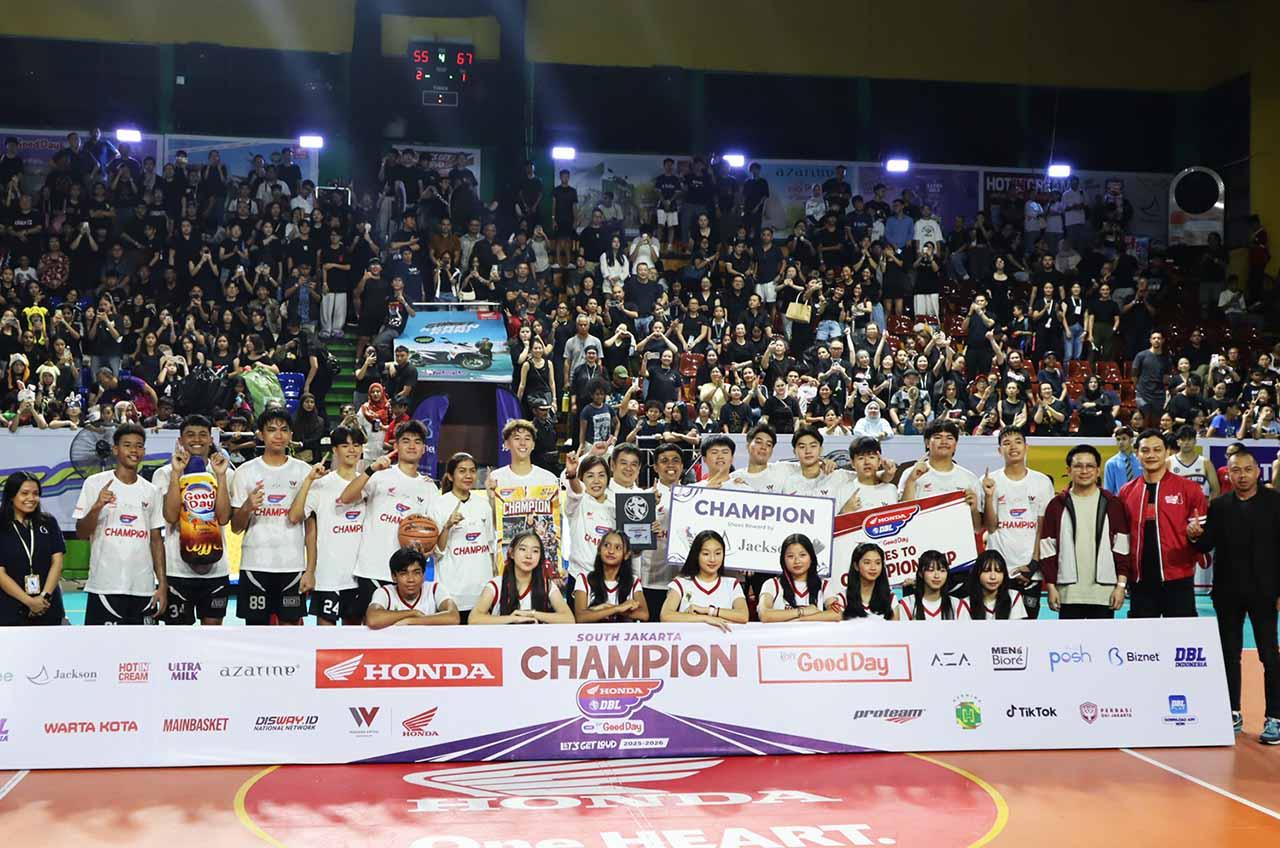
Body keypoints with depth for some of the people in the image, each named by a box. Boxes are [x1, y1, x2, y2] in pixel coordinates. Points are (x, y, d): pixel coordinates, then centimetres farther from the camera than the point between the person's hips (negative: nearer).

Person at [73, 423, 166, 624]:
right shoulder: (96, 484, 0)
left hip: (143, 588, 4)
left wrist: (162, 584, 5)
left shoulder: (150, 491, 10)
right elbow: (81, 533, -2)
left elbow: (156, 540, 12)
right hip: (105, 586, -4)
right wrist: (97, 507, -21)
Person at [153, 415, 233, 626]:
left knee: (212, 627, 8)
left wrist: (220, 475, -14)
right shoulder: (165, 474, 0)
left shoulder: (225, 473, 5)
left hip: (215, 567, 2)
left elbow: (223, 517, -9)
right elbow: (171, 516, -14)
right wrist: (177, 472, -16)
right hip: (177, 567, -2)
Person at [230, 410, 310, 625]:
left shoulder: (304, 471, 4)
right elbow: (236, 527, 4)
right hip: (255, 564, 0)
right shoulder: (246, 471, 3)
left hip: (293, 565, 0)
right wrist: (247, 507, -17)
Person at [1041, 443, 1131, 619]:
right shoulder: (1057, 505, 4)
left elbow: (1122, 547, 3)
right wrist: (1051, 586, -1)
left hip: (1104, 591, 0)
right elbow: (1048, 548, 5)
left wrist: (1121, 584, -4)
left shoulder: (1112, 504, 4)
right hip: (1068, 592, 0)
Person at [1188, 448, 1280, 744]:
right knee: (1229, 654, 10)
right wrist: (1196, 536, -22)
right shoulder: (1219, 505, 5)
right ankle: (1233, 714, 20)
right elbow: (1208, 545, 1)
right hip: (1227, 592, 3)